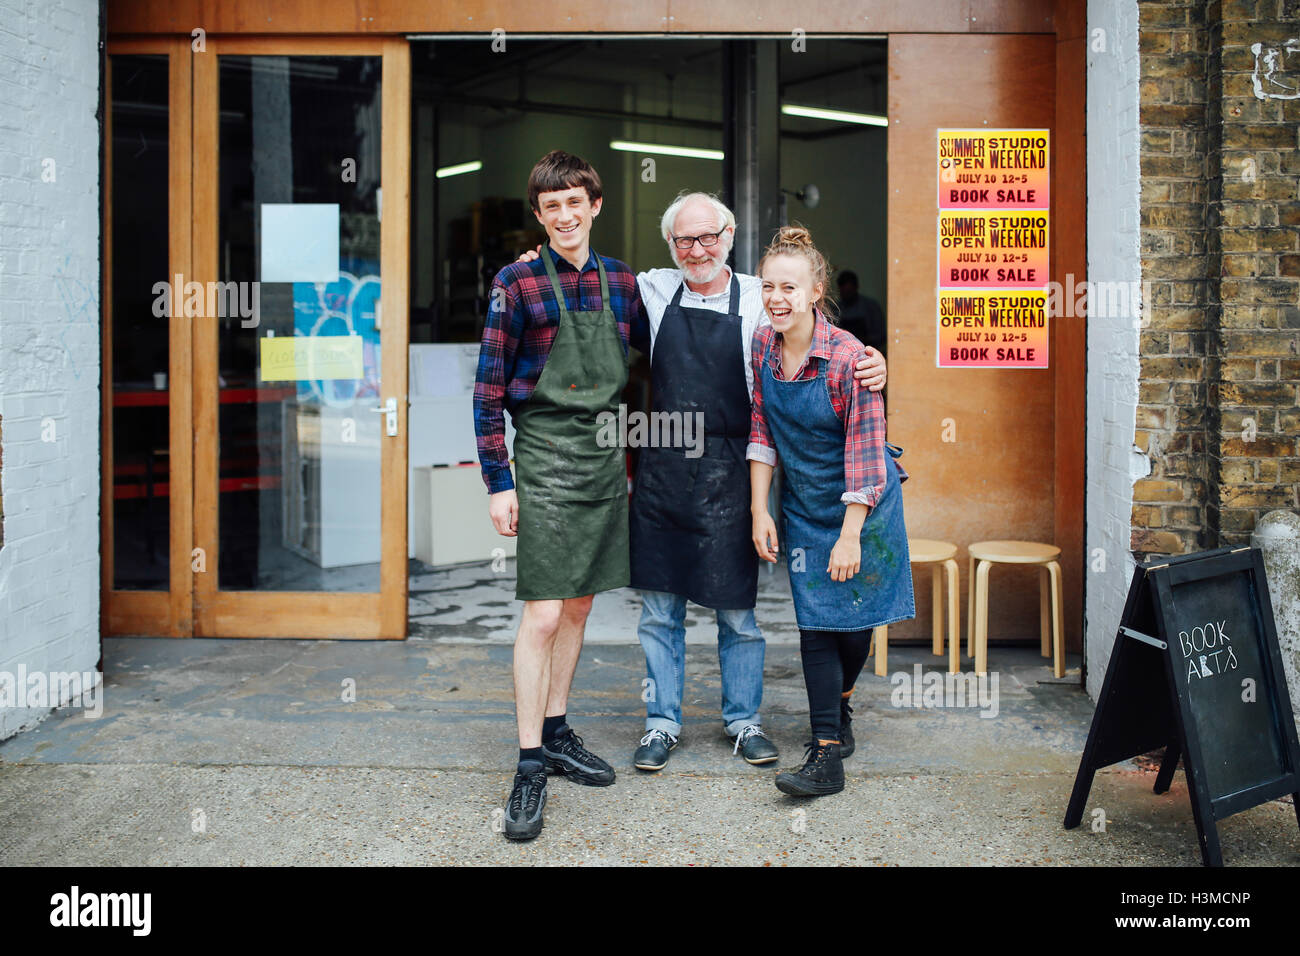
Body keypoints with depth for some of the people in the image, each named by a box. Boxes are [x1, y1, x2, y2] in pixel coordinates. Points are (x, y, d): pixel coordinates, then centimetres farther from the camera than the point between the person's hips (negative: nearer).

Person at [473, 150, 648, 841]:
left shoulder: (621, 281, 7)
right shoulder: (518, 283, -6)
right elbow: (489, 387, -7)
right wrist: (497, 483, -10)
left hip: (606, 461, 5)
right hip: (545, 460, -5)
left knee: (578, 606, 13)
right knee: (542, 616, -6)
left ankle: (556, 733, 27)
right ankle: (530, 766, 3)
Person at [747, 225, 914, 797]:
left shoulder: (847, 356, -22)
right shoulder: (764, 347, -6)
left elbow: (865, 453, -19)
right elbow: (762, 429, 2)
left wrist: (851, 536, -19)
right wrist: (759, 509, -2)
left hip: (859, 503, -4)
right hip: (803, 505, 4)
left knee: (853, 617, 8)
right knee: (814, 623, 0)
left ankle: (838, 706, 37)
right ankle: (827, 754, 4)